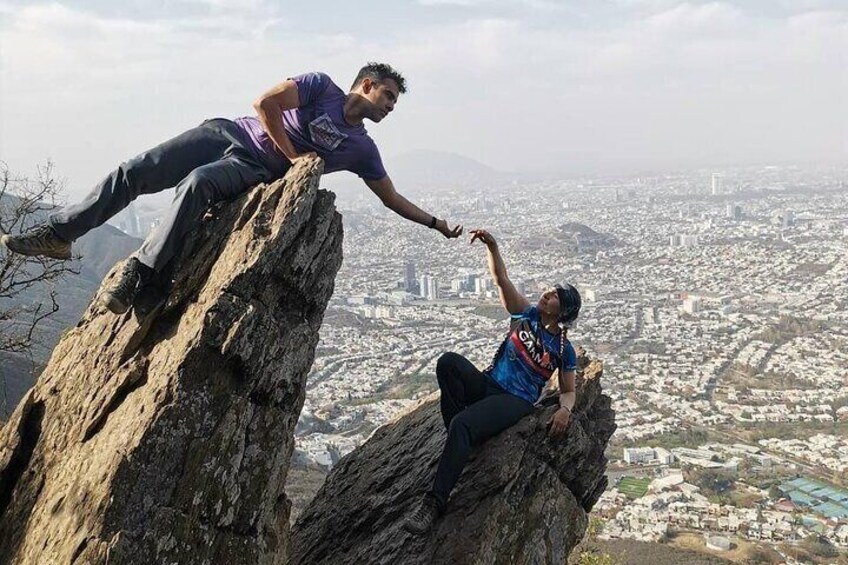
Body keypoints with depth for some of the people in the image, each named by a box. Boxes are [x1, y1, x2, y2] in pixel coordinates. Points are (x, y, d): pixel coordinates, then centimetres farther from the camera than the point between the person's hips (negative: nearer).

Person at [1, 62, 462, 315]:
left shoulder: (361, 148, 10)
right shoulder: (321, 86, 1)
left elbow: (392, 197, 14)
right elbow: (266, 102, -9)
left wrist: (435, 223, 12)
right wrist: (292, 155, -8)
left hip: (256, 172, 0)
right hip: (230, 134, 0)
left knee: (196, 184, -33)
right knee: (136, 172, -14)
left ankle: (136, 277, -32)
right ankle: (58, 233, -2)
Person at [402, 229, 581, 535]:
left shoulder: (564, 350, 5)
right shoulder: (527, 315, 11)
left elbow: (568, 391, 12)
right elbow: (501, 279, 5)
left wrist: (565, 410, -12)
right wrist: (492, 246, -11)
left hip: (515, 402, -4)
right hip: (486, 385, 4)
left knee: (462, 426, -35)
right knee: (449, 361, -30)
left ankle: (435, 501, -31)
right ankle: (461, 437, -19)